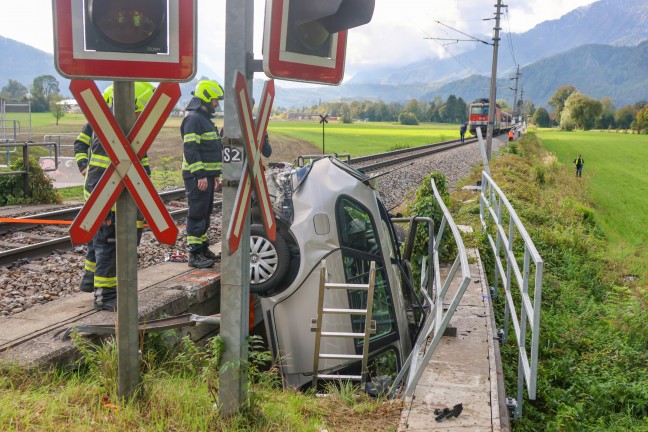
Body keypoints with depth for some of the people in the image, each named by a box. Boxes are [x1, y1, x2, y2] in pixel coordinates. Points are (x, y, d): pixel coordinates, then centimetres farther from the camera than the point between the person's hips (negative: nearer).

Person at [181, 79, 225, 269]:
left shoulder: (206, 119, 20)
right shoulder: (193, 118, -13)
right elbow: (190, 149, -20)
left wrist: (215, 174, 24)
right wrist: (200, 175, -24)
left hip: (207, 175, 10)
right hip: (197, 176, -10)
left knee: (206, 212, 14)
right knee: (197, 213, -8)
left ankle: (203, 248, 23)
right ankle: (194, 254, -6)